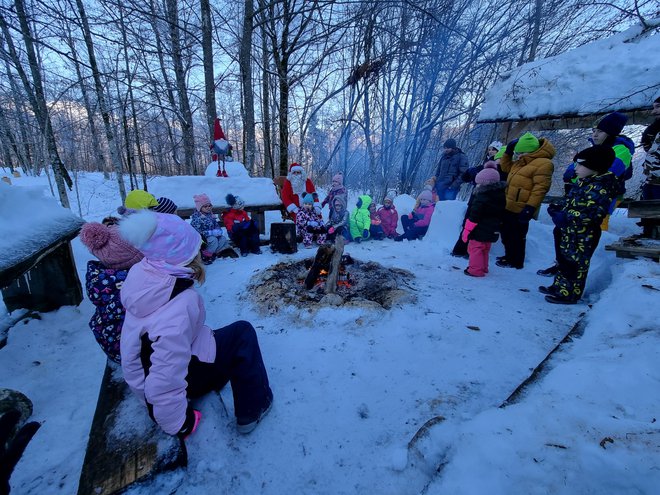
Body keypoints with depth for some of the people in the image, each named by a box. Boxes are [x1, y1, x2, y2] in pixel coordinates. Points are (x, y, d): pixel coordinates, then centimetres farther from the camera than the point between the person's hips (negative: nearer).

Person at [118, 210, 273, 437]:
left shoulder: (144, 274, -15)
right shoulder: (178, 308, -38)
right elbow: (164, 382, -34)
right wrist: (180, 425, -19)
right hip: (184, 375, -8)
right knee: (242, 333, -2)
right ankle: (252, 409, 11)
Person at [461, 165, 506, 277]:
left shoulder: (481, 198, -20)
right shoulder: (500, 196, 7)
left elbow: (474, 216, -21)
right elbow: (500, 215, 16)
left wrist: (467, 230, -15)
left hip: (479, 230, -9)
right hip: (492, 231, 9)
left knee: (475, 248, 1)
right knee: (485, 250, 20)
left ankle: (475, 270, 3)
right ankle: (483, 268, 31)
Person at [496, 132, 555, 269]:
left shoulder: (543, 163, -16)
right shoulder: (521, 162, 14)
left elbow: (540, 188, -22)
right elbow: (506, 167, 30)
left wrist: (530, 207, -28)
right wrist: (508, 152, 13)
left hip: (520, 209, -10)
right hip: (509, 206, 10)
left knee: (516, 236, 2)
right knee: (506, 233, 20)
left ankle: (515, 262, 16)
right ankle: (509, 256, 35)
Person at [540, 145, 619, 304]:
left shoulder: (599, 187, -19)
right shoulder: (584, 183, 13)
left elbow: (591, 213, -27)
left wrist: (565, 218, -28)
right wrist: (558, 210, 3)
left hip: (583, 236, -10)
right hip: (570, 233, 10)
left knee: (575, 264, 1)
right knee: (564, 260, 18)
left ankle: (569, 294, 12)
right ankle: (559, 287, 31)